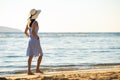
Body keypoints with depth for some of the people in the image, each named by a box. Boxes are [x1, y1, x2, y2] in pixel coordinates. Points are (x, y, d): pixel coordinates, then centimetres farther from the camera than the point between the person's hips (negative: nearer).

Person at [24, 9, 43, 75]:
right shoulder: (35, 22, -15)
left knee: (31, 56, 3)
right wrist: (37, 38, -14)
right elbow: (33, 32, -26)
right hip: (35, 40, -7)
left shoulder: (28, 22, 9)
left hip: (30, 40, 7)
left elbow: (25, 32, 14)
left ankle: (29, 70, -4)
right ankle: (37, 69, 9)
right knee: (40, 55, 8)